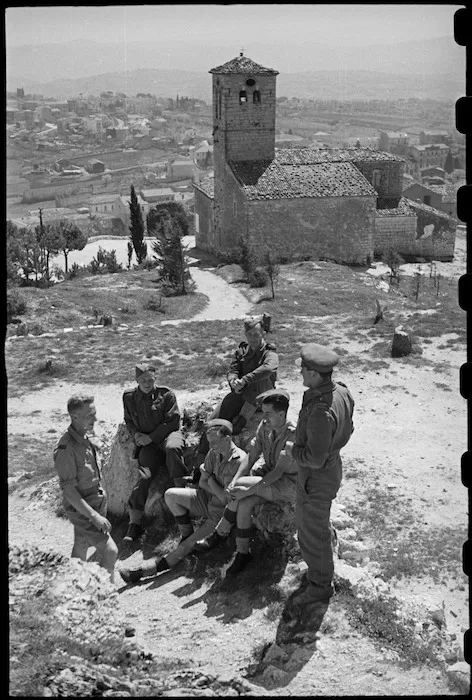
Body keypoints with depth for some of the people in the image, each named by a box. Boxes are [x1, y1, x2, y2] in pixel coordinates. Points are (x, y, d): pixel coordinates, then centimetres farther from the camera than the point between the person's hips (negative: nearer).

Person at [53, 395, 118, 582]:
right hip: (81, 509, -9)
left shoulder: (85, 438, 2)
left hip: (95, 502, 9)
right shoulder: (66, 449, -25)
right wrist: (94, 515, -25)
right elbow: (68, 489, -23)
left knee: (81, 547, 20)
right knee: (110, 551, -12)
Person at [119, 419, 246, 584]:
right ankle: (187, 534, 5)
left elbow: (227, 498, -25)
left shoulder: (239, 461, -26)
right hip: (208, 501, 7)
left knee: (187, 546, -14)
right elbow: (202, 484, 4)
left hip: (224, 512, -7)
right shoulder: (213, 453, -2)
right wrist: (220, 491, -14)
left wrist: (210, 479, -11)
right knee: (171, 495, -10)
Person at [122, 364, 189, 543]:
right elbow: (128, 420, 24)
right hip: (147, 443, 2)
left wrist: (151, 437, -10)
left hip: (168, 434, -2)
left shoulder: (166, 394, 1)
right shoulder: (129, 397, 11)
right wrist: (136, 434, 2)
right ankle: (134, 523, -17)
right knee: (144, 475, -19)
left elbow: (173, 421, -4)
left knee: (172, 447, -40)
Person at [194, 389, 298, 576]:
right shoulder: (264, 427, -3)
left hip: (288, 485, -6)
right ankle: (242, 553, -5)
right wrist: (234, 481, -19)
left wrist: (249, 488, -33)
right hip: (269, 476, 6)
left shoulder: (292, 436, -24)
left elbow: (279, 471, -28)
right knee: (243, 504, -20)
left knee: (242, 484, -25)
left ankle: (220, 533, -8)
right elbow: (251, 457, -4)